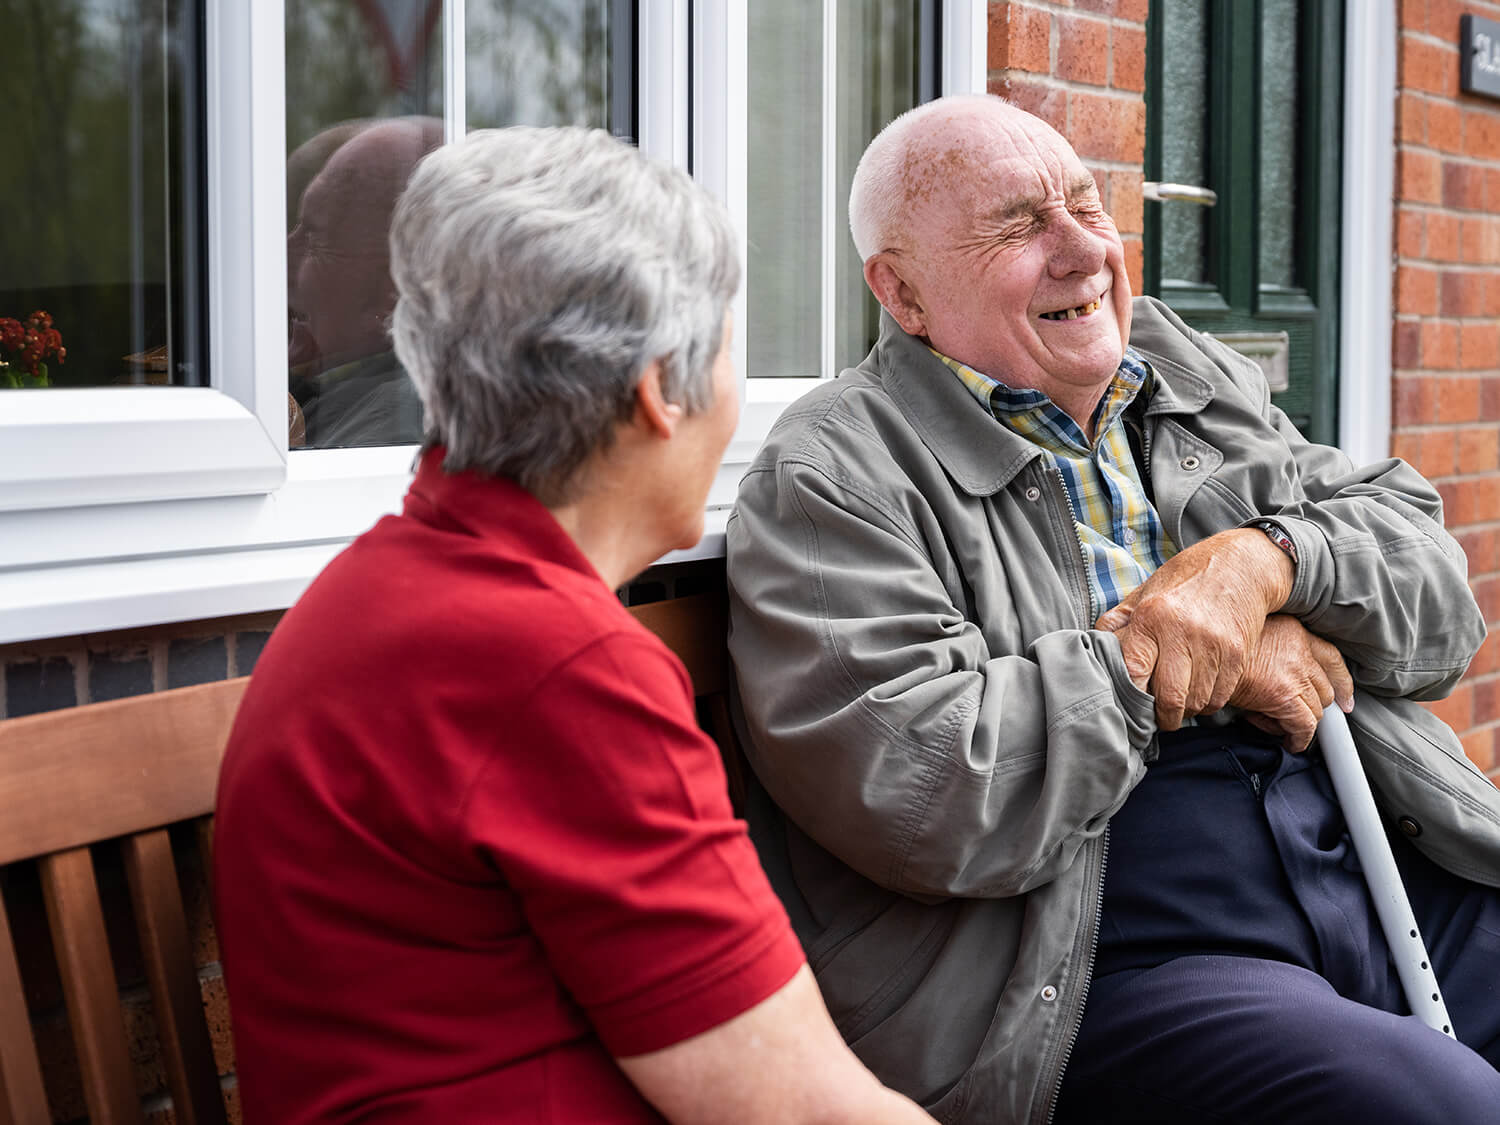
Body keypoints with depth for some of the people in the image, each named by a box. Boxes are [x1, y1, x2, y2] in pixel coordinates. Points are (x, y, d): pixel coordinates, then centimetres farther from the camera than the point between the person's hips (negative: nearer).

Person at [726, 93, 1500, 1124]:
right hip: (1096, 971, -7)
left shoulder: (1203, 383, 16)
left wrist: (1263, 561, -10)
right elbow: (912, 789, -20)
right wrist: (1183, 663, -9)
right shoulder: (826, 484, -6)